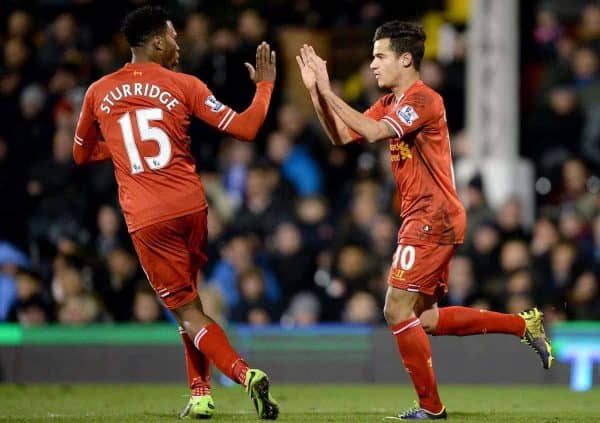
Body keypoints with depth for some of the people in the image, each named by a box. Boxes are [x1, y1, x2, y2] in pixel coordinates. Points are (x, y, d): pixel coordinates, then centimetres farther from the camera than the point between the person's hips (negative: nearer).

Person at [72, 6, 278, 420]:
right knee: (190, 301, 24)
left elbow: (81, 155, 21)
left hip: (146, 218, -1)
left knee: (187, 311, 0)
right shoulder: (184, 85, 1)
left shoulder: (98, 92, 7)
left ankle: (246, 374, -22)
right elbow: (245, 129, -1)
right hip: (191, 206, 1)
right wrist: (265, 85, 15)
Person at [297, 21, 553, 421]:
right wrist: (315, 92, 0)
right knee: (425, 319, 12)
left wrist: (328, 92, -24)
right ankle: (524, 324, 16)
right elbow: (341, 136, 11)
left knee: (398, 310, -10)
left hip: (433, 219, -10)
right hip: (423, 219, 10)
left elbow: (373, 132, -28)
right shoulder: (389, 103, 13)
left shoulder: (423, 100, -15)